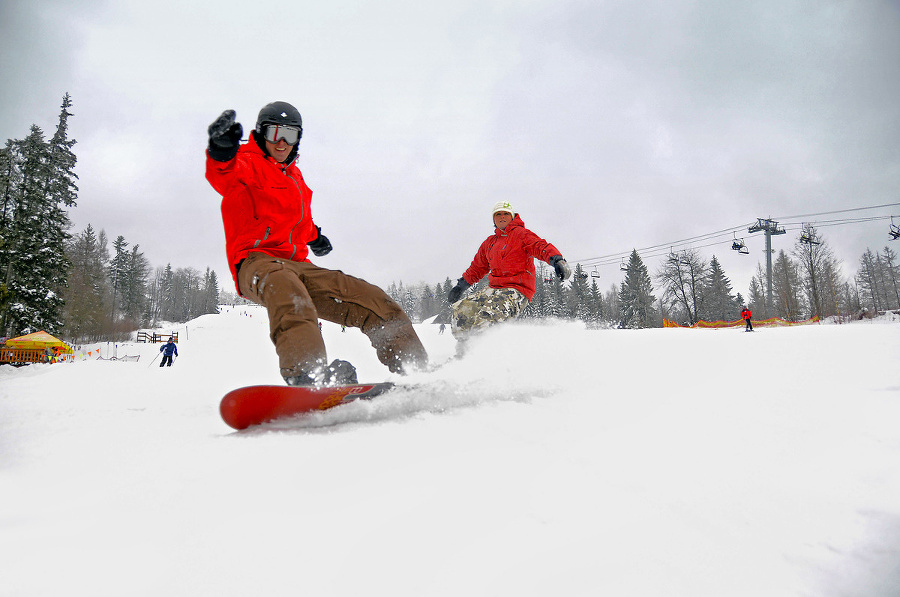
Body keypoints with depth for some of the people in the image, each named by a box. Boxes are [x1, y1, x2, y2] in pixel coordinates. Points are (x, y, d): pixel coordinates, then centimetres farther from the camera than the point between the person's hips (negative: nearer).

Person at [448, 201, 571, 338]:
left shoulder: (521, 234, 0)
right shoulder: (489, 242, 20)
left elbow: (542, 247, -16)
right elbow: (478, 267, 34)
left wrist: (558, 260, -36)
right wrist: (461, 286, 36)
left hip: (517, 291, -7)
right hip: (493, 289, 7)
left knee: (486, 317, -33)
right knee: (459, 310, -8)